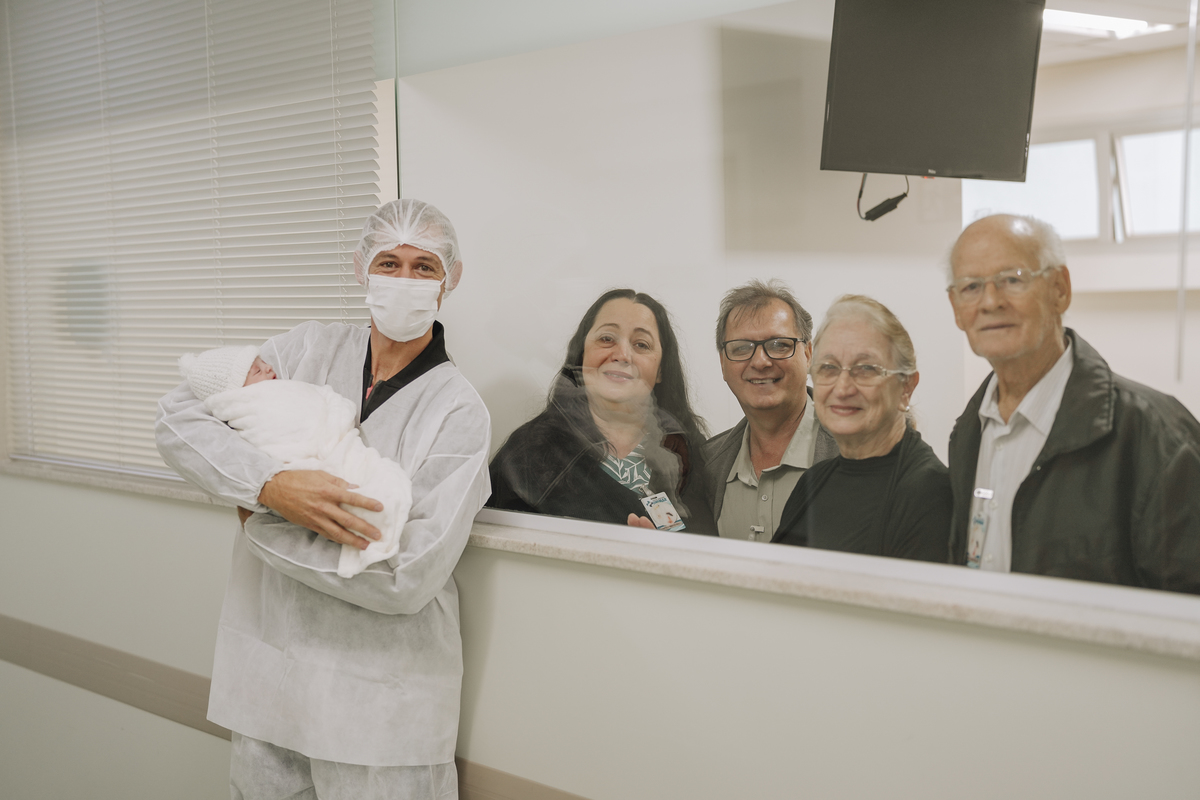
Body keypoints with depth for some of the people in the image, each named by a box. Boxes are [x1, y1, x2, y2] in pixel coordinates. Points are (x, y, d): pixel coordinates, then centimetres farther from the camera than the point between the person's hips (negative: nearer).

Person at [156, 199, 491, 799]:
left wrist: (260, 520, -13)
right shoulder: (308, 350, 1)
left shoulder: (458, 411, -11)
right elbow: (178, 419, -5)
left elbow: (410, 575, -19)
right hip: (267, 656, 4)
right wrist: (272, 485, -23)